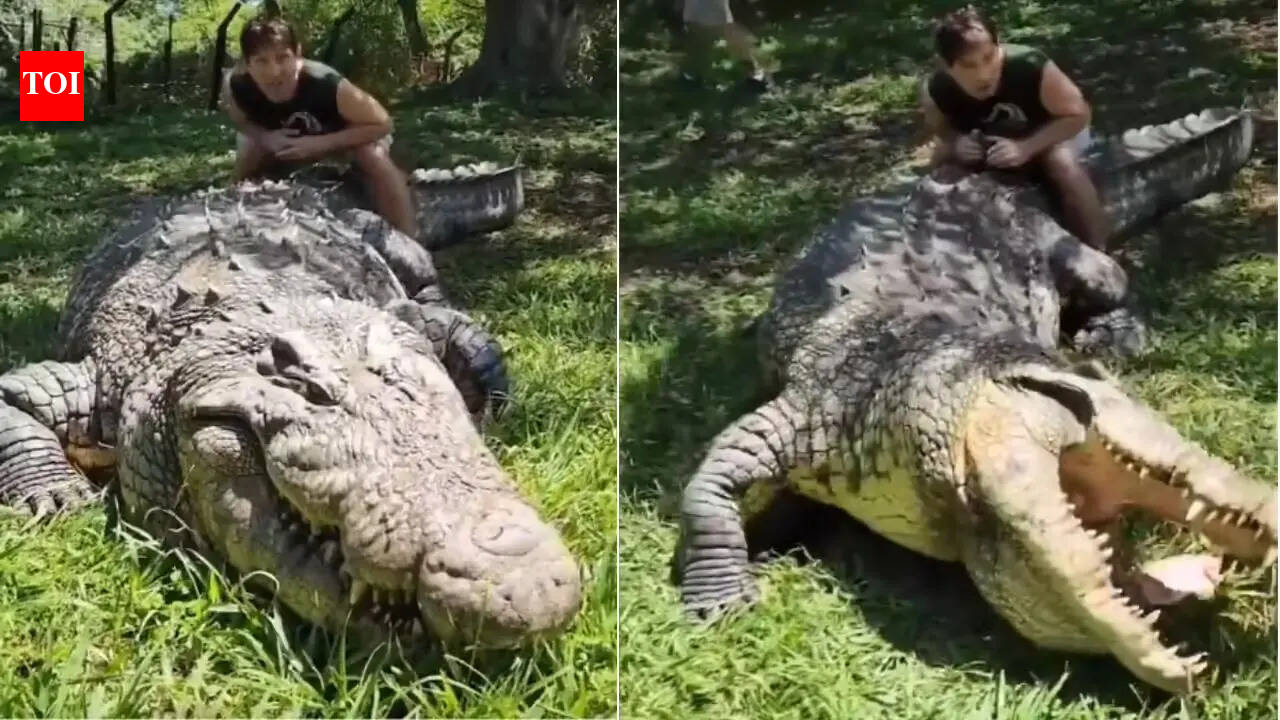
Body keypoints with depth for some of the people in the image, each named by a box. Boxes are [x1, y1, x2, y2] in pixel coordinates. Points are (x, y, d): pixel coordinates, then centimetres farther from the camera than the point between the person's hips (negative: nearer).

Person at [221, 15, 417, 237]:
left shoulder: (326, 84, -43)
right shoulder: (236, 87, -33)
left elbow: (382, 123, -32)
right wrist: (266, 138, -31)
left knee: (373, 157, -29)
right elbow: (242, 120, -8)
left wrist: (320, 143, -37)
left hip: (340, 131, -4)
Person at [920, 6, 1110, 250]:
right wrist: (956, 142, -31)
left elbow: (1078, 114, -27)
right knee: (942, 159, -13)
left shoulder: (1030, 67, -41)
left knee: (1063, 163, -32)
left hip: (1047, 131, -4)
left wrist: (1026, 147, -40)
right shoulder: (936, 91, -32)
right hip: (988, 140, 4)